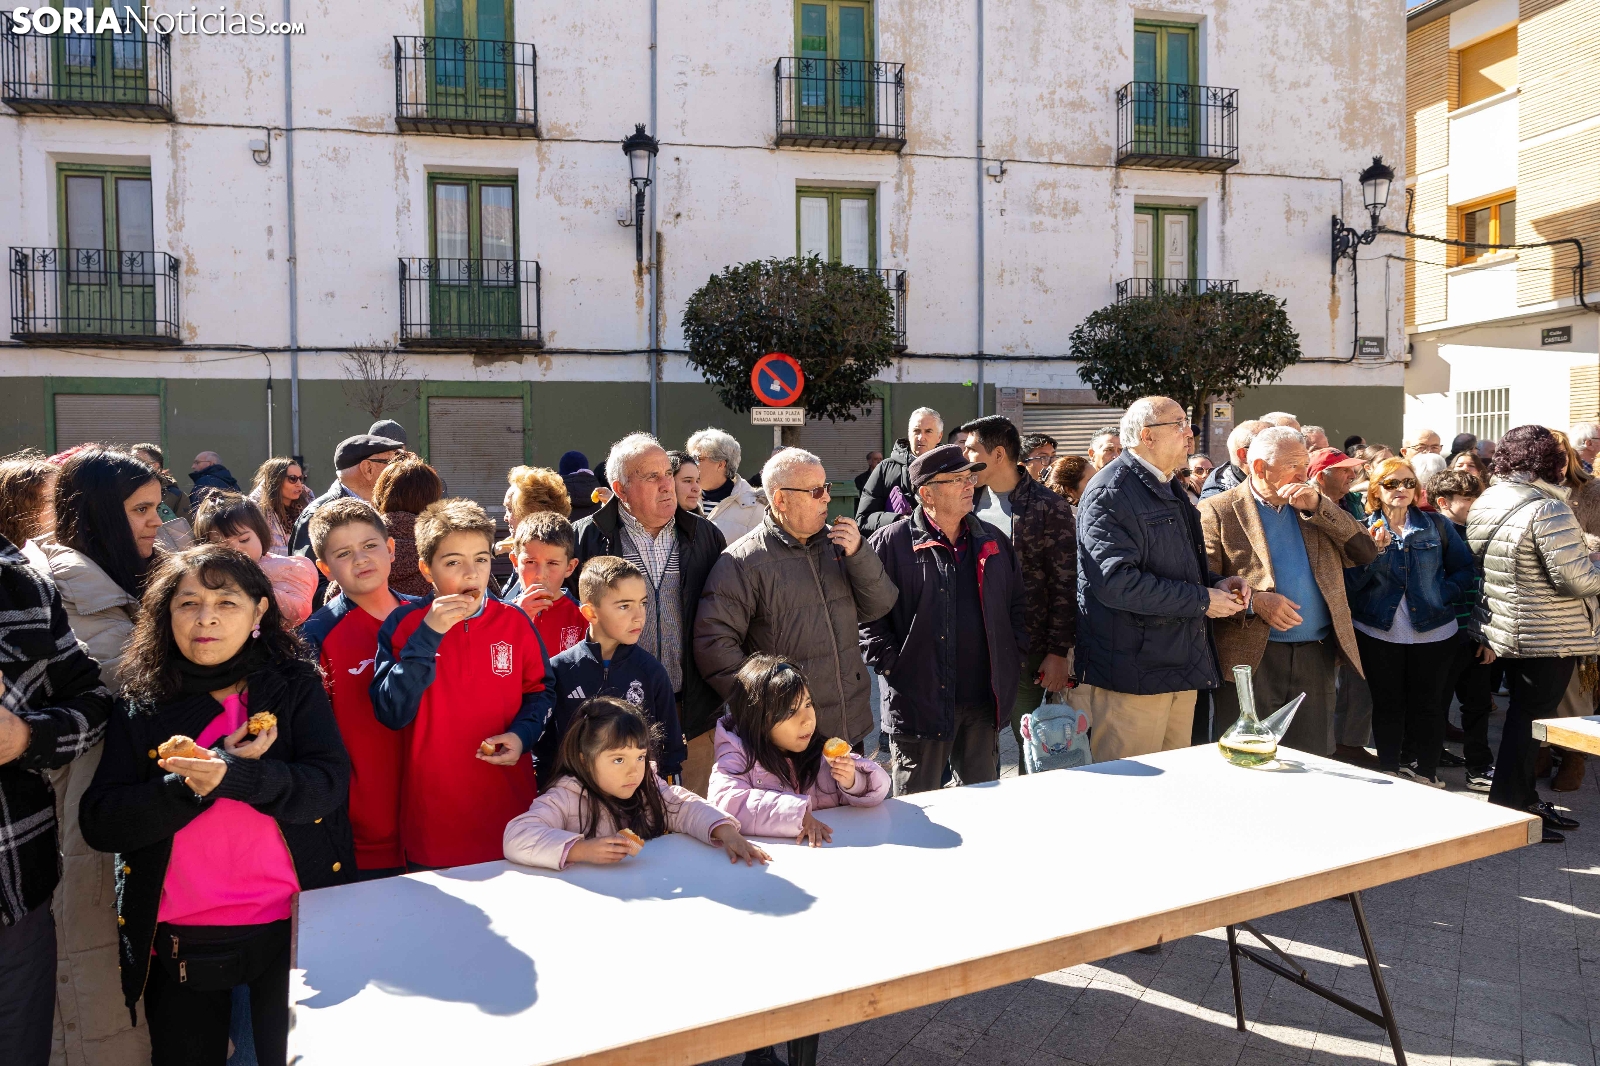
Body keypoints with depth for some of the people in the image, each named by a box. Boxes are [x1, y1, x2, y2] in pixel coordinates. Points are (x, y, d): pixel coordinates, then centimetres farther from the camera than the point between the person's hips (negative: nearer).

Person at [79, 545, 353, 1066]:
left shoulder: (296, 687, -3)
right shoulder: (141, 708, 2)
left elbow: (329, 785, -14)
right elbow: (100, 823, -4)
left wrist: (236, 776, -29)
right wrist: (193, 783, -19)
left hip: (289, 927, -2)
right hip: (178, 941, 2)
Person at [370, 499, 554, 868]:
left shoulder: (515, 622, -1)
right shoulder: (403, 624, -5)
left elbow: (539, 691, 9)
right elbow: (391, 713, -14)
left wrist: (523, 734, -10)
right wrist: (427, 636, -20)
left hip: (508, 806, 2)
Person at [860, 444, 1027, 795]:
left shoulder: (994, 542, 10)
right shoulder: (891, 543, -7)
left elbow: (1017, 607, 17)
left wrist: (1014, 662, 8)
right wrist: (891, 666, -14)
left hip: (984, 701, 5)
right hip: (919, 703, -5)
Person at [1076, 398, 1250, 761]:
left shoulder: (1170, 490, 18)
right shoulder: (1110, 493, -15)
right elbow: (1116, 581, -25)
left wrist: (1217, 583, 8)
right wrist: (1201, 599, -18)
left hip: (1180, 665, 9)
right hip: (1133, 671, -9)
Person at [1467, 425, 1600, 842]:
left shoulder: (1485, 503, 4)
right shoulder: (1547, 509, -22)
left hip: (1505, 627, 8)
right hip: (1548, 635, -8)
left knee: (1522, 713, 18)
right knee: (1532, 720, 0)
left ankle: (1526, 801, 28)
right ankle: (1507, 810, 6)